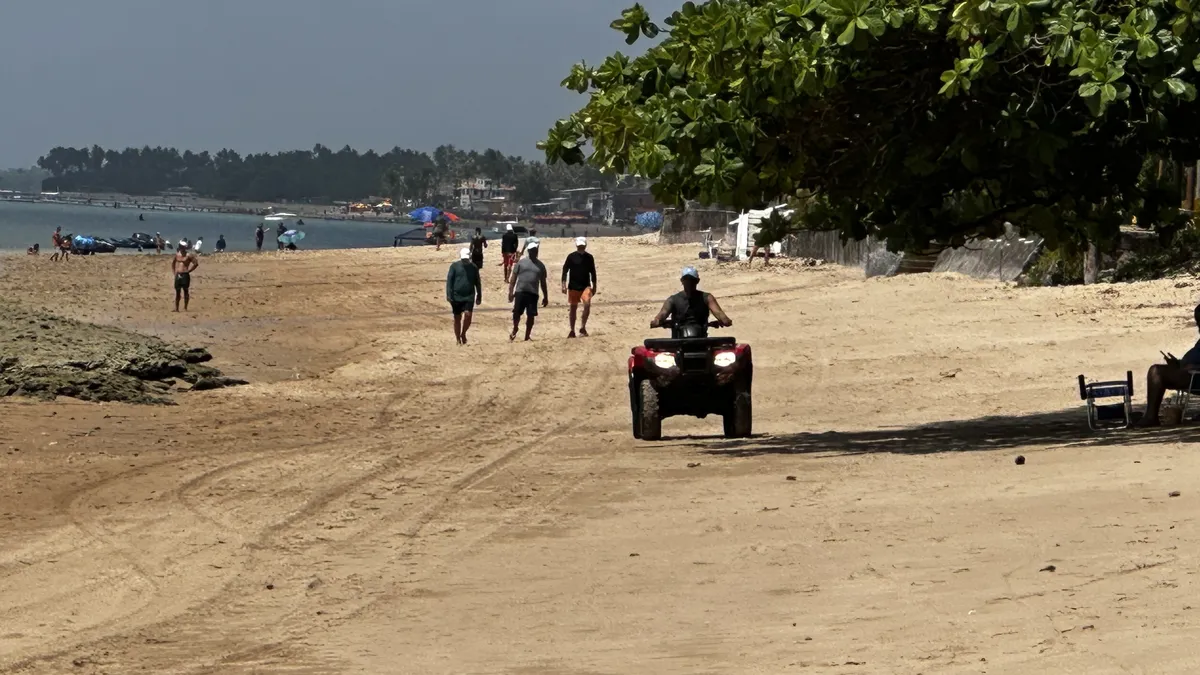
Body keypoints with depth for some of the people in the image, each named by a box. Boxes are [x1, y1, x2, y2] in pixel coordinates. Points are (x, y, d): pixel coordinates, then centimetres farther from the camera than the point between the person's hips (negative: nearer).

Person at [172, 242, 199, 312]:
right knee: (177, 292, 6)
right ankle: (176, 308, 9)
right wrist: (174, 271, 13)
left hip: (185, 275, -5)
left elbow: (196, 263, -6)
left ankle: (185, 308, 6)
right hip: (178, 275, 5)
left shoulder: (189, 255, -5)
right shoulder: (177, 254, 10)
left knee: (186, 291, 0)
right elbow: (173, 262, 24)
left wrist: (189, 270, -7)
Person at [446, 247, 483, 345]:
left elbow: (477, 283, 15)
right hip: (456, 296, -1)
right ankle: (458, 339, 16)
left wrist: (479, 297, 14)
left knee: (468, 315, -16)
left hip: (469, 296, 1)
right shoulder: (454, 266, 0)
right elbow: (449, 281, -2)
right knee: (457, 318, 4)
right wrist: (449, 295, -11)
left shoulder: (473, 267, 7)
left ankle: (463, 333, 7)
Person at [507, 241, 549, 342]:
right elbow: (513, 278, 3)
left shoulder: (540, 265, 12)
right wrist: (510, 292, -6)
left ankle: (527, 336, 11)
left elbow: (543, 283, 16)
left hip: (533, 293, 2)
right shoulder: (521, 262, 4)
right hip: (520, 292, -2)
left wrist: (545, 297, 14)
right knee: (516, 313, -2)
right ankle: (514, 330, 23)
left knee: (531, 315, 1)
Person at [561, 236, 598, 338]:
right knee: (573, 308, 7)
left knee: (587, 304, -20)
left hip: (585, 286, 1)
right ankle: (572, 331, 16)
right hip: (573, 287, -1)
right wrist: (564, 285, -9)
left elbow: (593, 272, 11)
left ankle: (582, 327, -8)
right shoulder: (571, 257, -3)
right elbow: (565, 271, -2)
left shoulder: (589, 257, 4)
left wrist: (594, 286, 10)